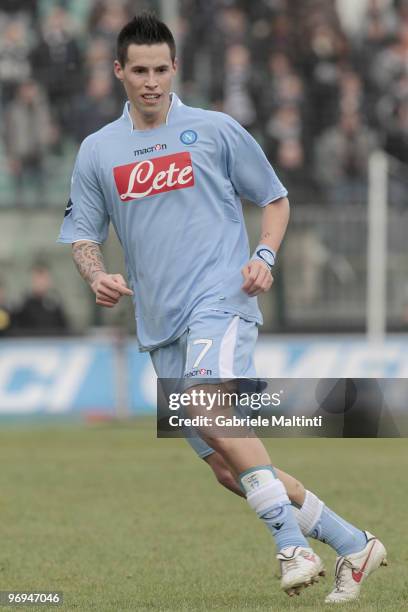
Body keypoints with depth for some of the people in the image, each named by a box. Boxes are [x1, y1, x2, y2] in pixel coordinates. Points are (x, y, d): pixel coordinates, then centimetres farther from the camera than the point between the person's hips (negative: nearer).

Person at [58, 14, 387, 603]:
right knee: (227, 467, 1)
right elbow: (82, 232, 15)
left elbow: (275, 200, 12)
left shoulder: (215, 130, 4)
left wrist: (264, 256, -6)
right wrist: (97, 275, -7)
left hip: (221, 299, -5)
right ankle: (352, 544, 13)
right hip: (160, 326, 5)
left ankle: (293, 543, -31)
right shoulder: (97, 151, 12)